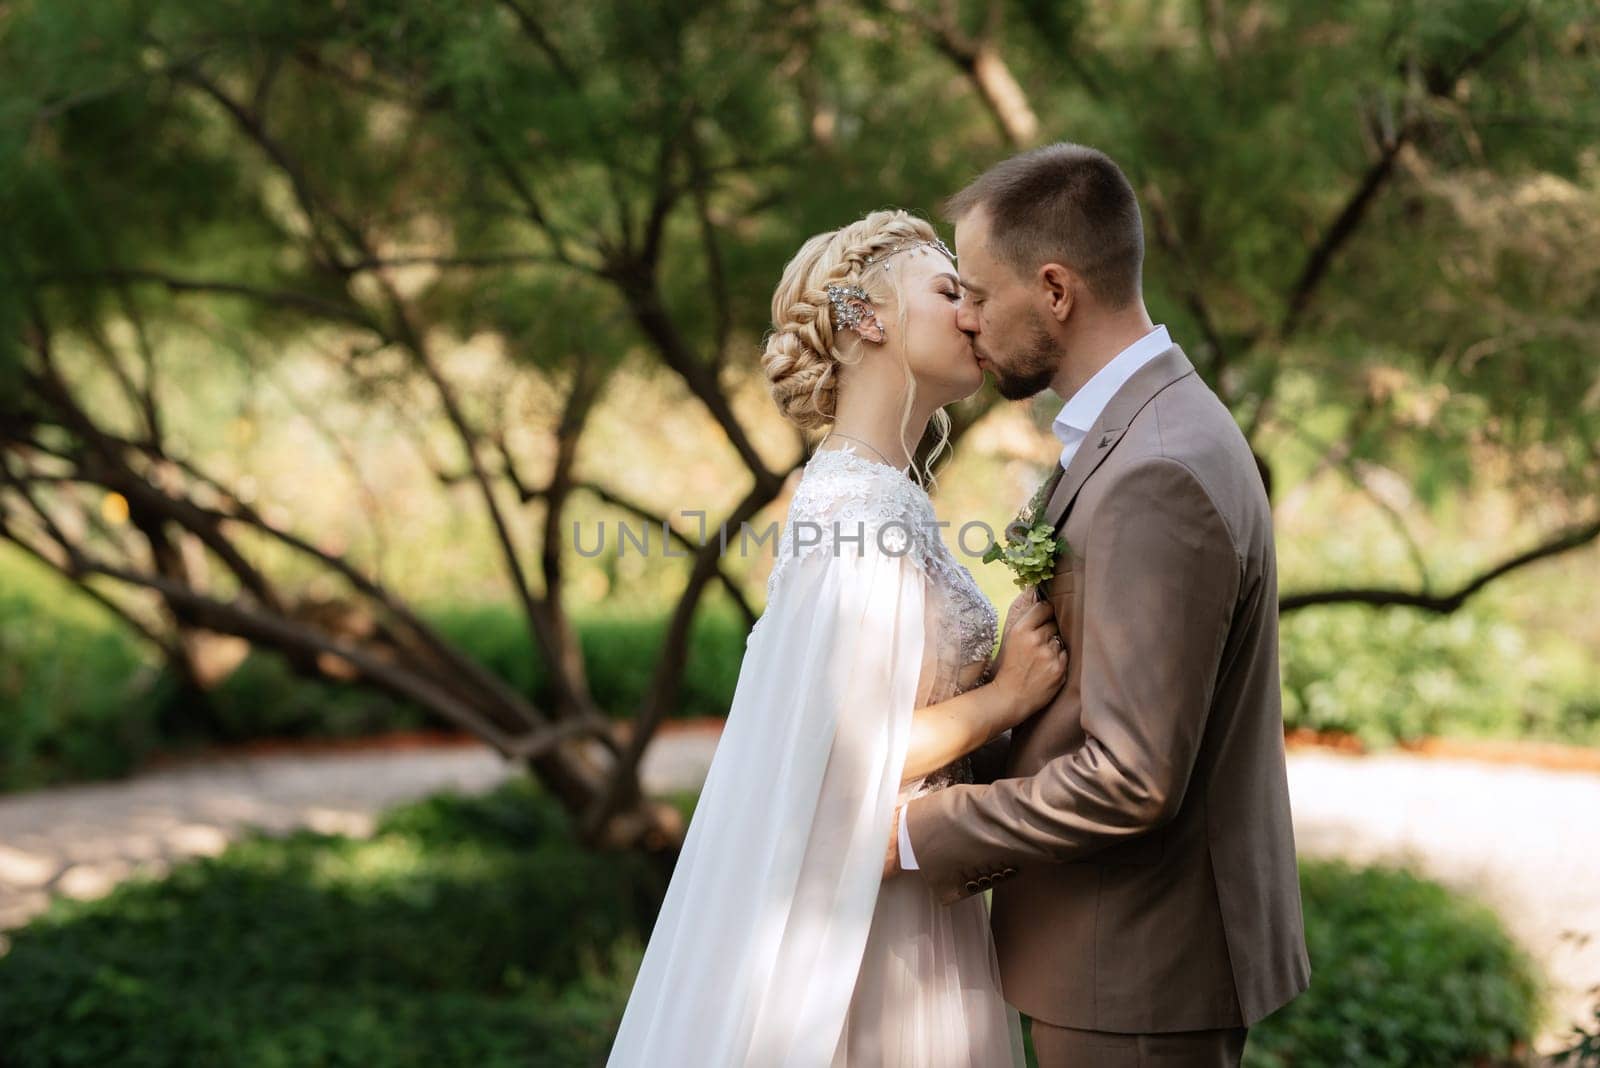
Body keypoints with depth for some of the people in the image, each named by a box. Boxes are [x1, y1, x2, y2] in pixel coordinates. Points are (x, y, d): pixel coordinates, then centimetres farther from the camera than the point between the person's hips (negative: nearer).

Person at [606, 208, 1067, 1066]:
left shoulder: (862, 488, 10)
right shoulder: (864, 508, -20)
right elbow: (842, 758, -23)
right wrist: (1004, 698, -17)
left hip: (902, 892, 9)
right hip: (870, 922, -9)